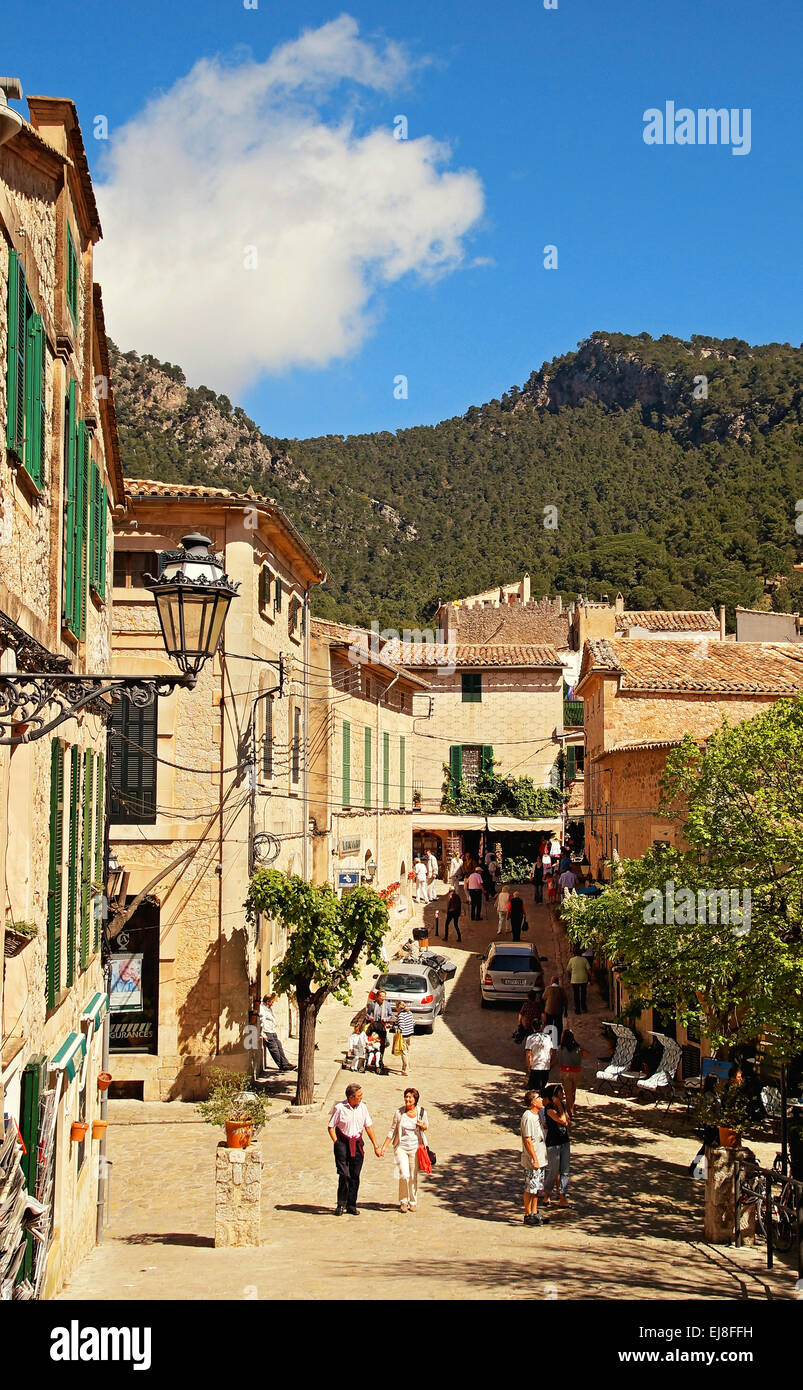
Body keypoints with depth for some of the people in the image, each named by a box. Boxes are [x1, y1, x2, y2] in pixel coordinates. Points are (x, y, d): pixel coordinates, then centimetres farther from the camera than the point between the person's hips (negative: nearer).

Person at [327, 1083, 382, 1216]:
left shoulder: (362, 1107, 4)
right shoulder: (339, 1107, -9)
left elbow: (369, 1127, 9)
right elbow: (331, 1127, -1)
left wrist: (376, 1146, 10)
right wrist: (337, 1143, -9)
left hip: (357, 1144, 4)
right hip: (343, 1143, -4)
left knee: (355, 1176, 4)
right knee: (344, 1175, -10)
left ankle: (351, 1206, 14)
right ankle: (341, 1205, 4)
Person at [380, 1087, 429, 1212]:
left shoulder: (421, 1112, -3)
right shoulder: (399, 1112, -6)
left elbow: (426, 1127, 15)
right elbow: (392, 1131, 2)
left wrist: (422, 1126, -9)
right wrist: (383, 1147, 0)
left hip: (415, 1148, 1)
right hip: (401, 1147, -1)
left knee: (413, 1177, 5)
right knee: (404, 1175, -13)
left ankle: (412, 1202, 23)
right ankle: (403, 1202, 6)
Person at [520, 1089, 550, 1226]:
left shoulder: (537, 1115, 10)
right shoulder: (528, 1117, -20)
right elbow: (527, 1140, -22)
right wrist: (534, 1159, -21)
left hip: (540, 1159, 9)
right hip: (532, 1161, -9)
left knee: (537, 1188, 15)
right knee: (530, 1189, 1)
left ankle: (534, 1213, 24)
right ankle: (528, 1215, 10)